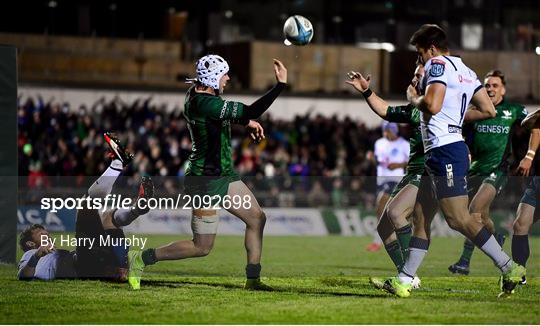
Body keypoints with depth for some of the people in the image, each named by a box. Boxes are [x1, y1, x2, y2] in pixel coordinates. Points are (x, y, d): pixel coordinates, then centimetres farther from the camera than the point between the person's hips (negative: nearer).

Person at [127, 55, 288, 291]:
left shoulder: (196, 93, 4)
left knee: (257, 218, 9)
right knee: (202, 247, -3)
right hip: (206, 181, -10)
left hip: (224, 176, 10)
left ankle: (252, 280, 15)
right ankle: (142, 258, 9)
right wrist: (281, 84, -27)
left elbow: (223, 113, 29)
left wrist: (246, 121, 17)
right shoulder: (205, 103, -26)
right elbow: (251, 112, -31)